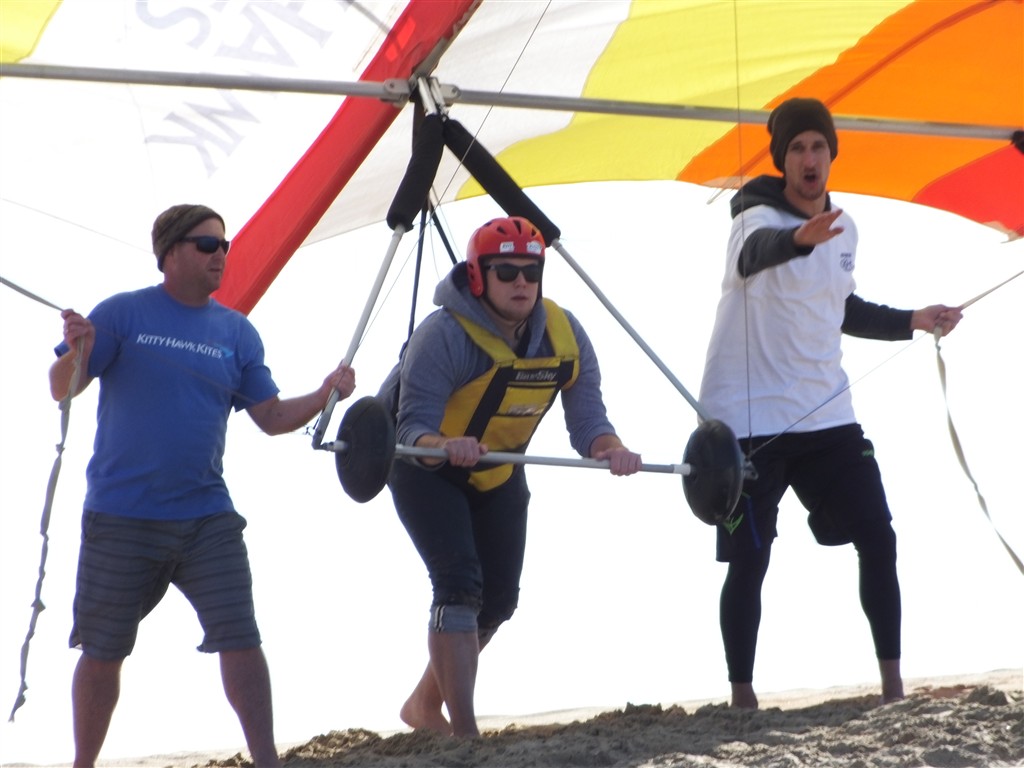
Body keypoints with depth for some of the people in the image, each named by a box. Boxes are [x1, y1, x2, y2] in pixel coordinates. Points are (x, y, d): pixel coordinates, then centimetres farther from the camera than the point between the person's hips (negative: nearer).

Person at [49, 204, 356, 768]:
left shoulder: (237, 332, 8)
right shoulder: (123, 314, -3)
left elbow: (272, 417, 9)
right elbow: (62, 390, -7)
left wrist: (324, 394, -9)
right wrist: (75, 353, -29)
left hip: (206, 518, 3)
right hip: (121, 517, -2)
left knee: (241, 639, -7)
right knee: (102, 651, 7)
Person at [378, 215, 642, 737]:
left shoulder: (565, 336, -16)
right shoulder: (444, 335, -31)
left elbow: (585, 418, -18)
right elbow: (413, 426, -37)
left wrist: (608, 447, -40)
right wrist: (445, 445, -58)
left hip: (497, 470, 6)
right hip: (426, 468, -6)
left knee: (498, 597, 8)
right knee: (459, 583, -21)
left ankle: (426, 704, 30)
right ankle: (464, 734, -23)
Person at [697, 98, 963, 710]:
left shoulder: (844, 228, 8)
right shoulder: (759, 218, -13)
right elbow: (756, 254, -41)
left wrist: (911, 321, 21)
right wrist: (799, 238, -62)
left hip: (826, 416, 6)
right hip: (750, 418, -6)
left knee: (878, 540, 1)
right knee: (750, 562, -4)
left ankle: (894, 685, 10)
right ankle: (743, 698, 6)